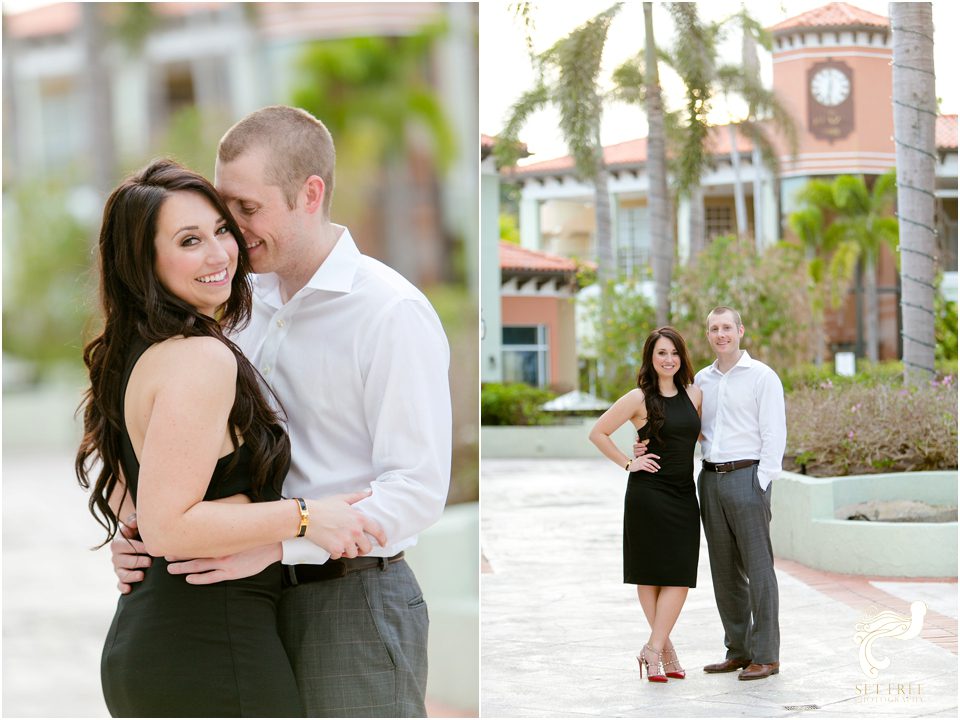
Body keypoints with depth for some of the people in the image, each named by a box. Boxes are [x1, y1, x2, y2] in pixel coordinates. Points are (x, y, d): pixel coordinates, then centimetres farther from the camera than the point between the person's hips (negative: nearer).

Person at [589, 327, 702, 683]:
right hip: (648, 495, -5)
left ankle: (654, 650, 3)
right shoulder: (639, 398, -6)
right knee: (650, 574, -1)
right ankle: (665, 650, 5)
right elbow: (597, 433, -3)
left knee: (679, 576, -2)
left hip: (684, 496, 5)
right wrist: (628, 463, -5)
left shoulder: (694, 394, 8)